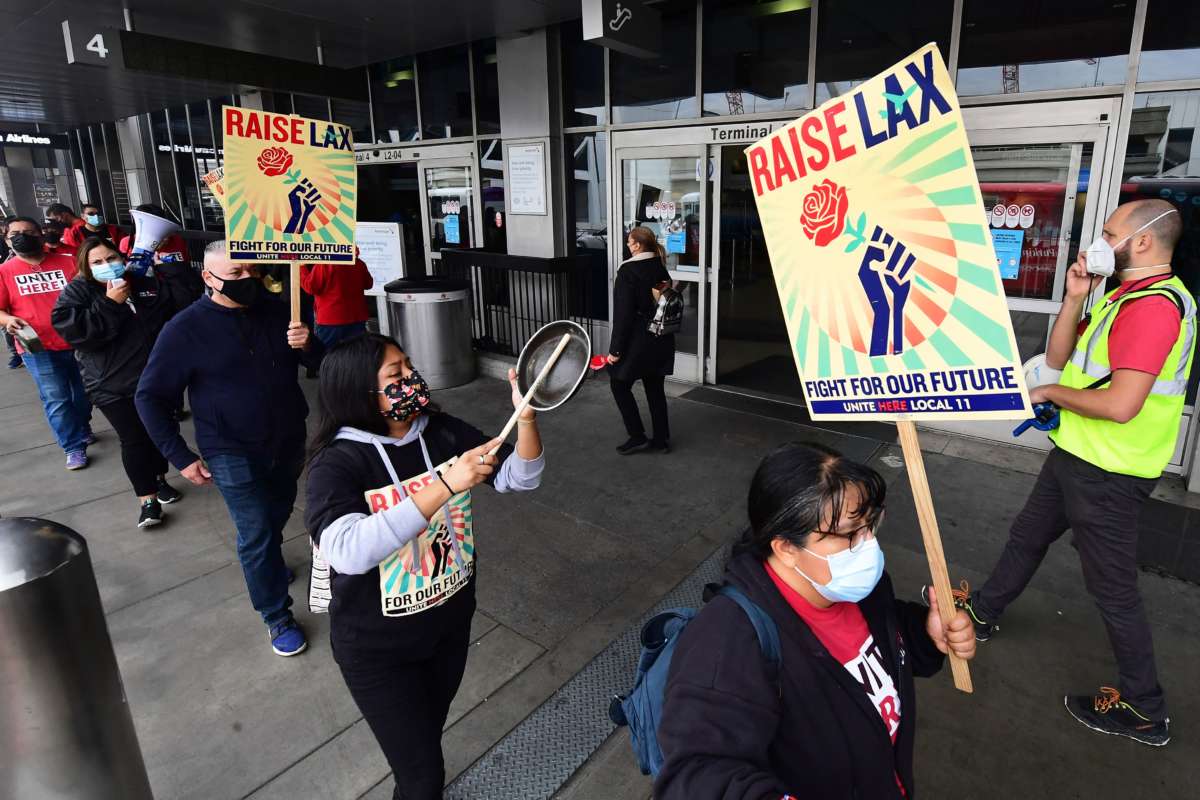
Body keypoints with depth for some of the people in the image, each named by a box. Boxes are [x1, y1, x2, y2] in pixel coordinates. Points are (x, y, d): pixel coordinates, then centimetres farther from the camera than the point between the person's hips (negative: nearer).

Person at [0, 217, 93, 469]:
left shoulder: (67, 263, 3)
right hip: (38, 348, -1)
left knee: (84, 392, 15)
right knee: (56, 400, -1)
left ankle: (82, 430, 37)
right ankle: (74, 447, 8)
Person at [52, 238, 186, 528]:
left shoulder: (148, 285, 6)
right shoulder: (76, 293, -4)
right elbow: (72, 331, -20)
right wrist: (110, 304, -22)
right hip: (112, 384, -4)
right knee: (134, 440, -3)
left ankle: (159, 479, 35)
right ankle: (147, 498, 5)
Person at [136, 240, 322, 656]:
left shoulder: (275, 309, -3)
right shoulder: (186, 328, -14)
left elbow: (318, 363, 6)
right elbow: (150, 397, -7)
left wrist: (307, 345, -18)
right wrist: (181, 457, -9)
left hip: (289, 442, 5)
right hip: (232, 453, -4)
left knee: (278, 515, 22)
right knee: (256, 532, -2)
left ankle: (265, 562, 52)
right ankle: (277, 616, 15)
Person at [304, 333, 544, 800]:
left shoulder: (444, 433, -10)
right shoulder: (337, 464, -23)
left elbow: (520, 478, -10)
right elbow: (350, 551, -41)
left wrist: (525, 417, -28)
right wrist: (446, 484, -45)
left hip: (451, 622, 5)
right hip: (378, 648, -4)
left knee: (427, 739, 28)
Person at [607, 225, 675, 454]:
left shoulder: (628, 271, -16)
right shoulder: (661, 268, 4)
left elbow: (624, 314, -18)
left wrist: (615, 349, -14)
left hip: (638, 340, -7)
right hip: (661, 339, 7)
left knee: (620, 384, 10)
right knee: (655, 387, 15)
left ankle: (637, 437, 10)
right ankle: (662, 439, 22)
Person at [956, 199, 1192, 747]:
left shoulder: (1155, 305, -22)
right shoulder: (1123, 296, 10)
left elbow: (1121, 405, -30)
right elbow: (1058, 358, 7)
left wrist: (1049, 393, -14)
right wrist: (1074, 298, -4)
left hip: (1108, 474, -10)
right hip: (1077, 456, 10)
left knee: (1112, 585, 3)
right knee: (1027, 536, 22)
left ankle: (1144, 709, 21)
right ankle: (982, 613, 42)